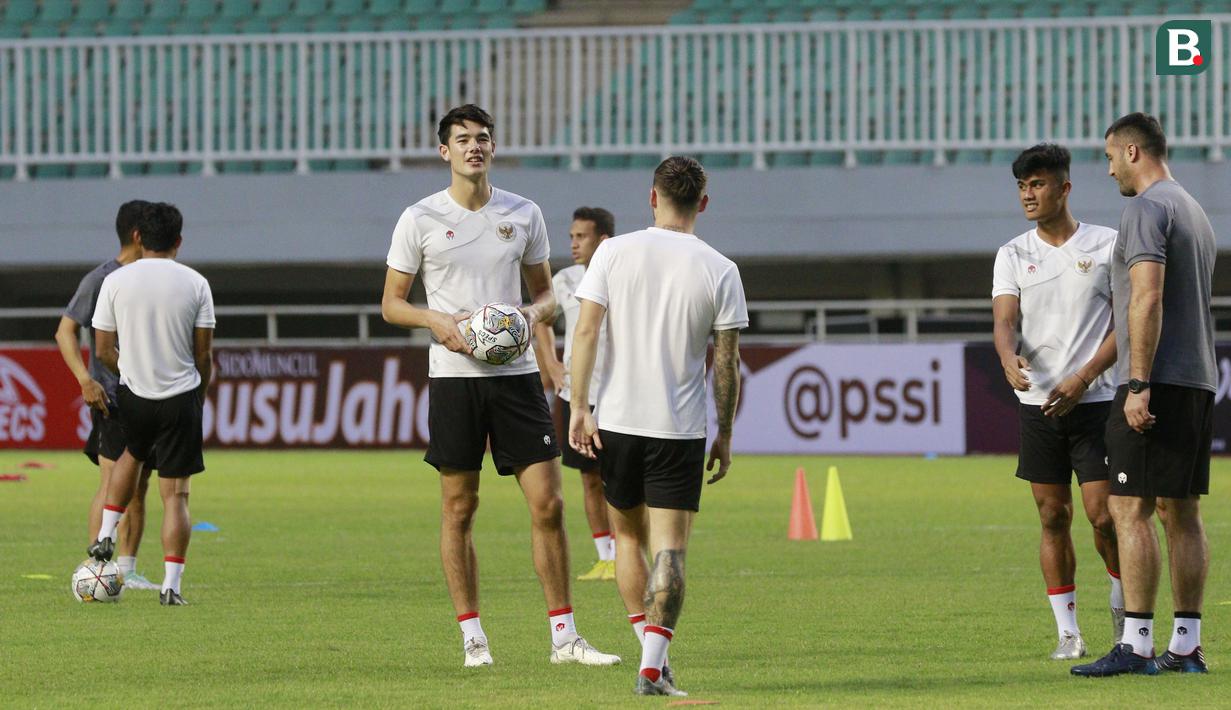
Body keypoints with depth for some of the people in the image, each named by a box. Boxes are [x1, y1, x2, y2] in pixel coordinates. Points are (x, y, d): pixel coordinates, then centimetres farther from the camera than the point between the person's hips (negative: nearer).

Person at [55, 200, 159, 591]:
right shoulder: (101, 279, -9)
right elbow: (65, 330, -10)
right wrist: (85, 380, -20)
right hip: (113, 397, -7)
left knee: (138, 487, 8)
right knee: (112, 482, -12)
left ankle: (126, 570, 13)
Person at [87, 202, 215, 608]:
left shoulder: (115, 282, -5)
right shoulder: (195, 284, -6)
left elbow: (103, 350, -1)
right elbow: (204, 354, -3)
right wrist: (201, 391, 15)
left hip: (133, 393, 2)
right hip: (182, 397, -2)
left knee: (132, 455, 34)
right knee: (176, 495, 2)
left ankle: (106, 535, 27)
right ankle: (171, 585, -4)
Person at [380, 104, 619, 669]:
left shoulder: (523, 215, 8)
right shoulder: (421, 219, 1)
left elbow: (545, 292, 17)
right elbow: (391, 303, 5)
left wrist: (533, 314, -6)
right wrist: (435, 320, -14)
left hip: (516, 373, 2)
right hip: (453, 374, -2)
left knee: (548, 504, -3)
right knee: (459, 508, 1)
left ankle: (564, 637, 3)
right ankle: (472, 637, 9)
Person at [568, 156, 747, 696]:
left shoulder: (614, 253, -2)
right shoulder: (720, 271, -3)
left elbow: (585, 331, -8)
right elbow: (727, 362, -1)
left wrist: (579, 408, -5)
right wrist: (725, 437, 7)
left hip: (617, 420, 1)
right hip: (681, 427, -1)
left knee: (629, 536, 18)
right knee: (669, 549, -1)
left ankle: (651, 651, 15)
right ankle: (653, 667, -11)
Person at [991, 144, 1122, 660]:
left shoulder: (1107, 245, 0)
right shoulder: (1014, 254, 8)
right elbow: (1004, 320, -3)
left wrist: (1082, 379, -13)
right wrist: (1010, 361, -26)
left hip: (1094, 400, -3)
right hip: (1037, 403, 3)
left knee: (1104, 516, -8)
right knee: (1053, 518, 3)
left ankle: (1124, 611, 15)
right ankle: (1068, 632, 8)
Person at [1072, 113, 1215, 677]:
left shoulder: (1146, 208, -10)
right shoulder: (1194, 212, 20)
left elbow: (1147, 299, -20)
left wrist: (1139, 385, -23)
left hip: (1157, 382, -10)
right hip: (1199, 379, 10)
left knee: (1131, 509, -10)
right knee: (1182, 513, 9)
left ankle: (1136, 645, -15)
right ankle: (1186, 645, 9)